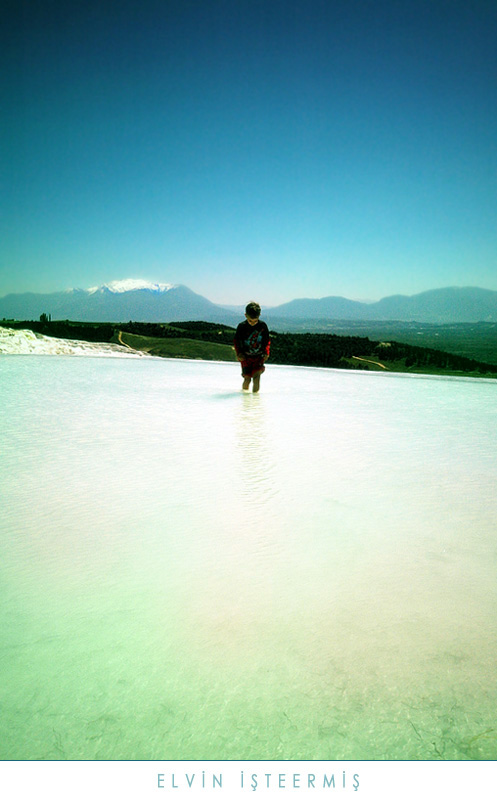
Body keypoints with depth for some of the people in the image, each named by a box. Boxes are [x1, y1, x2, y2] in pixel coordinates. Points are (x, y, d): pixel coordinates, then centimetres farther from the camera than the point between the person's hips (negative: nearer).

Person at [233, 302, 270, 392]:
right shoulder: (241, 327, -7)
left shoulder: (263, 326, -4)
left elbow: (267, 341, 9)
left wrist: (266, 353, -3)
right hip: (246, 357, -1)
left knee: (256, 376, -13)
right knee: (247, 378, -1)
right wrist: (239, 353, -5)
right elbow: (236, 341, 5)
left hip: (259, 356, 1)